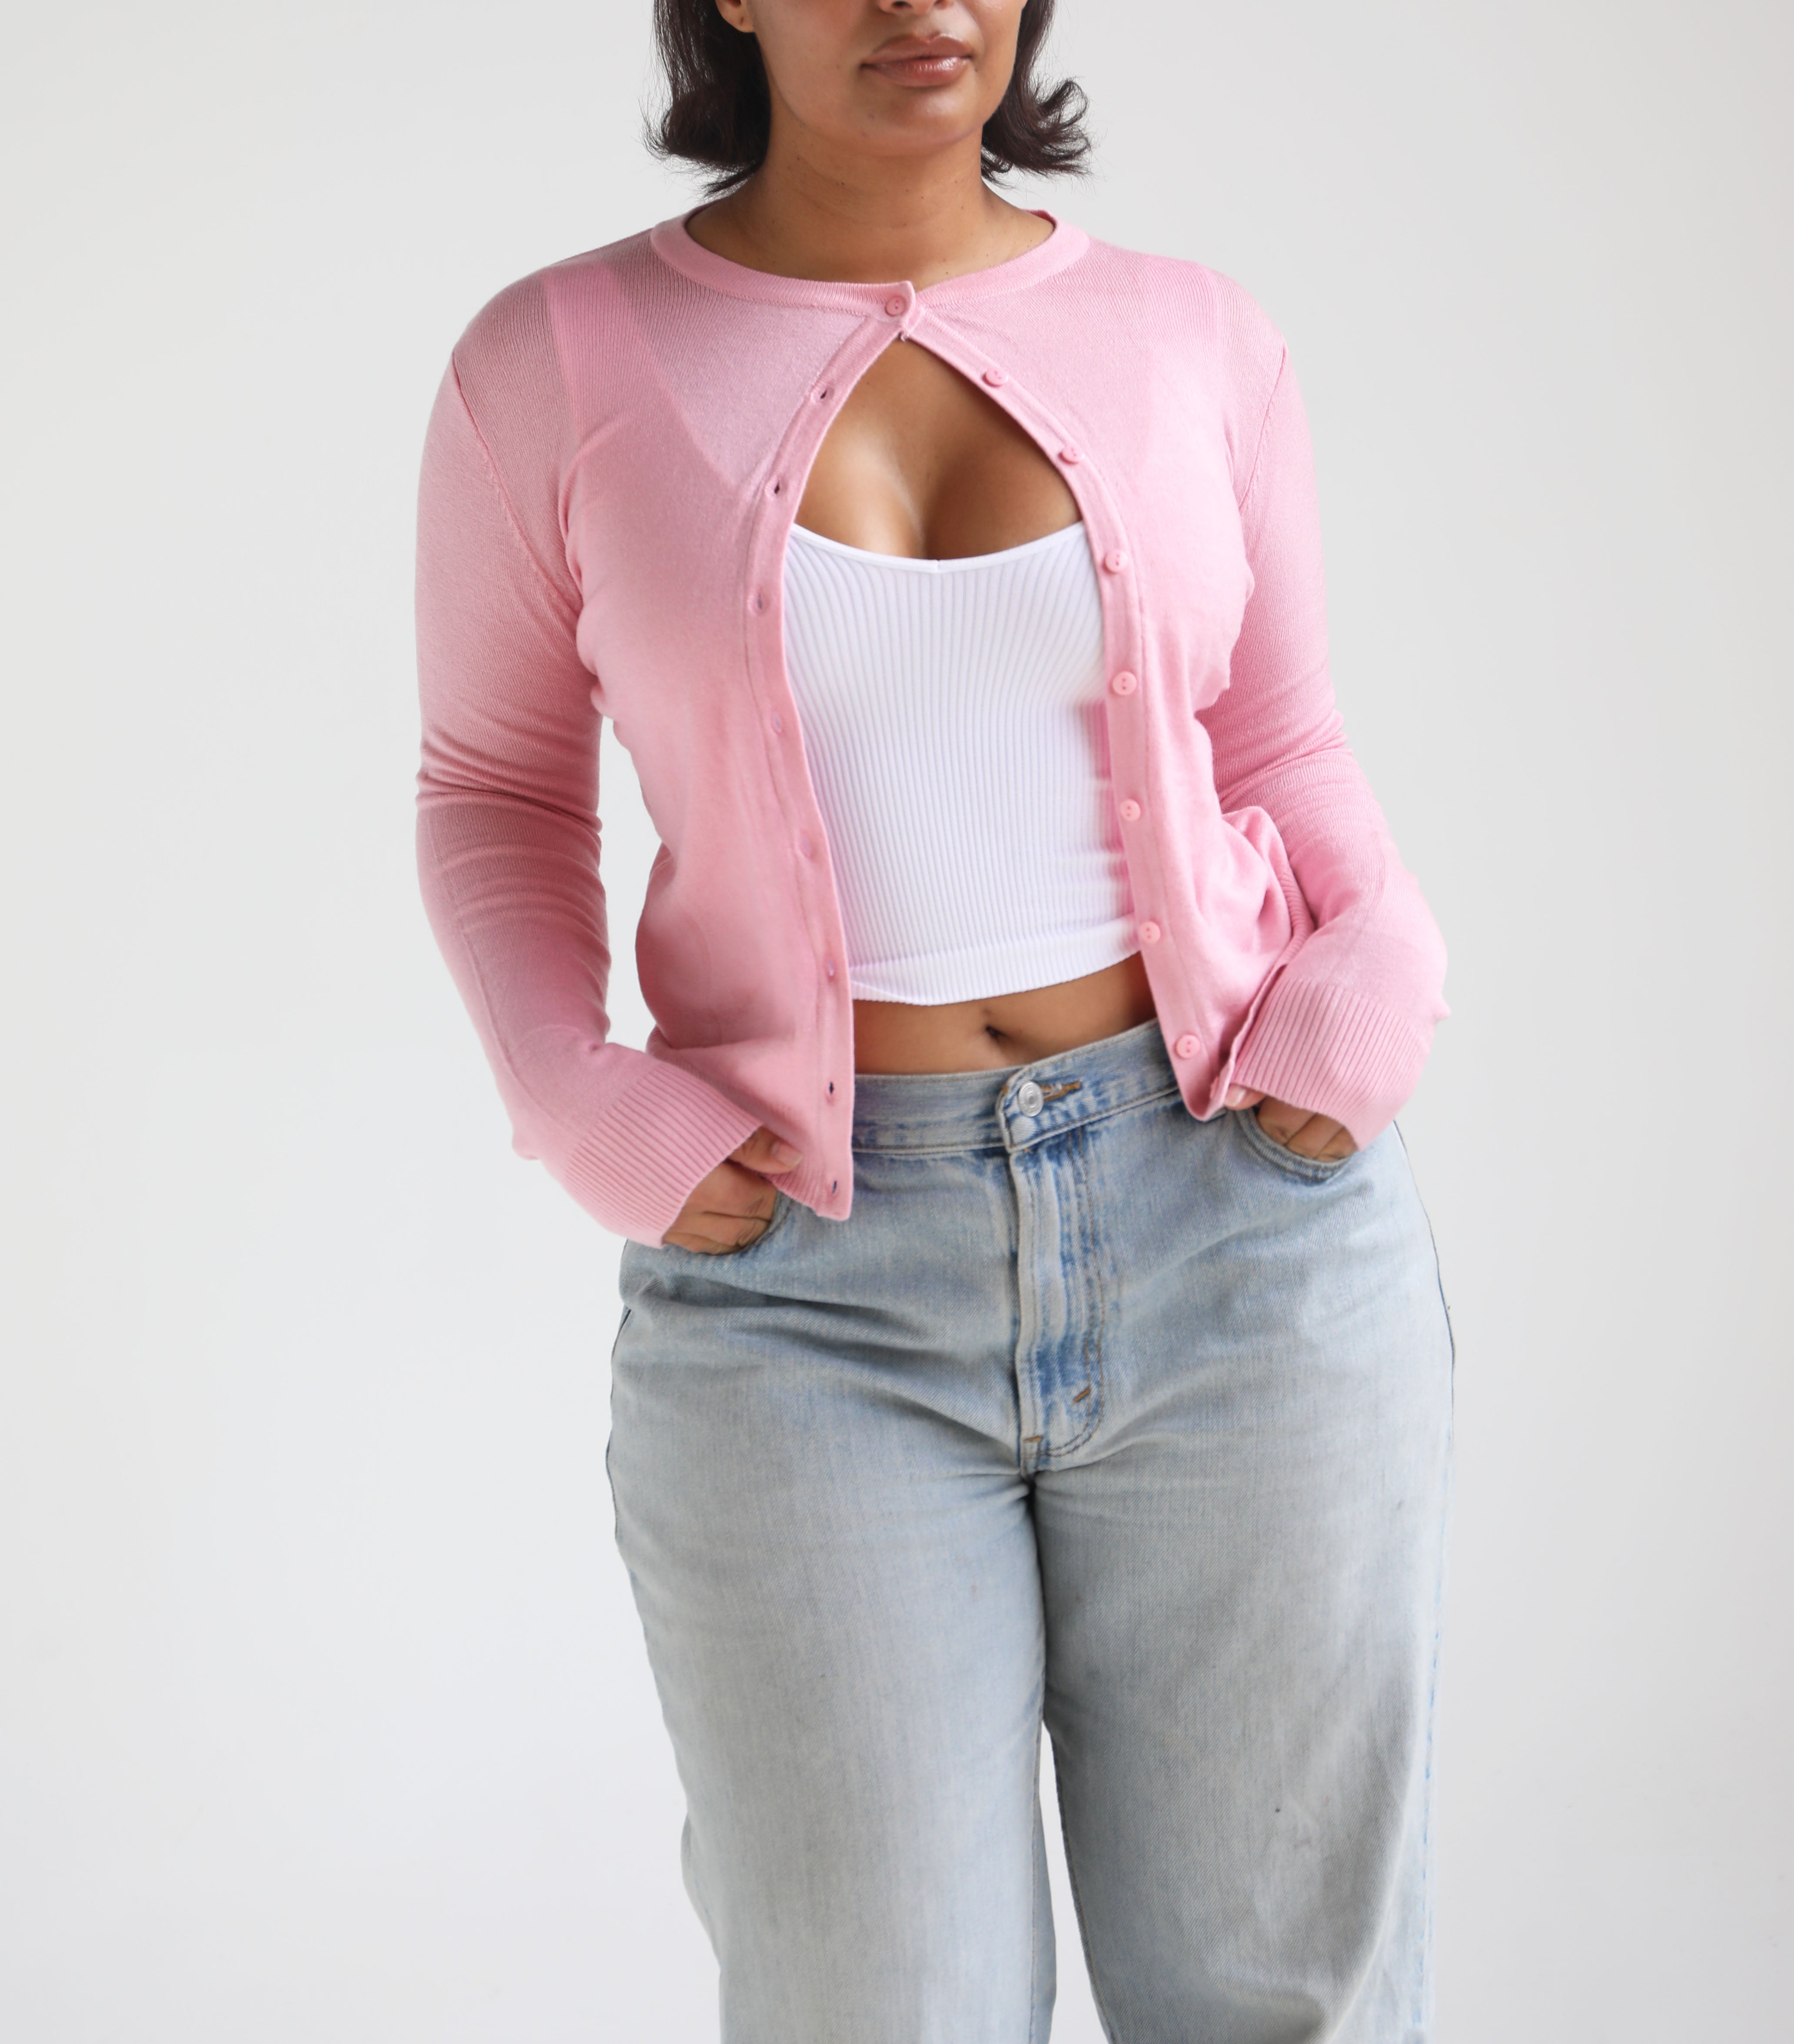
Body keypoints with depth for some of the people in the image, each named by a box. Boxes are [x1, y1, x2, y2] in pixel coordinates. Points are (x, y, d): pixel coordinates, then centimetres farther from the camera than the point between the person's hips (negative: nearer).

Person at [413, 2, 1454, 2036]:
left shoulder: (1192, 338, 4)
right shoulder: (559, 364, 0)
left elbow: (1287, 758, 12)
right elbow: (495, 791, 9)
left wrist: (1374, 982, -7)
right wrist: (584, 1108, -7)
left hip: (1235, 1212, 2)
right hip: (807, 1283, -1)